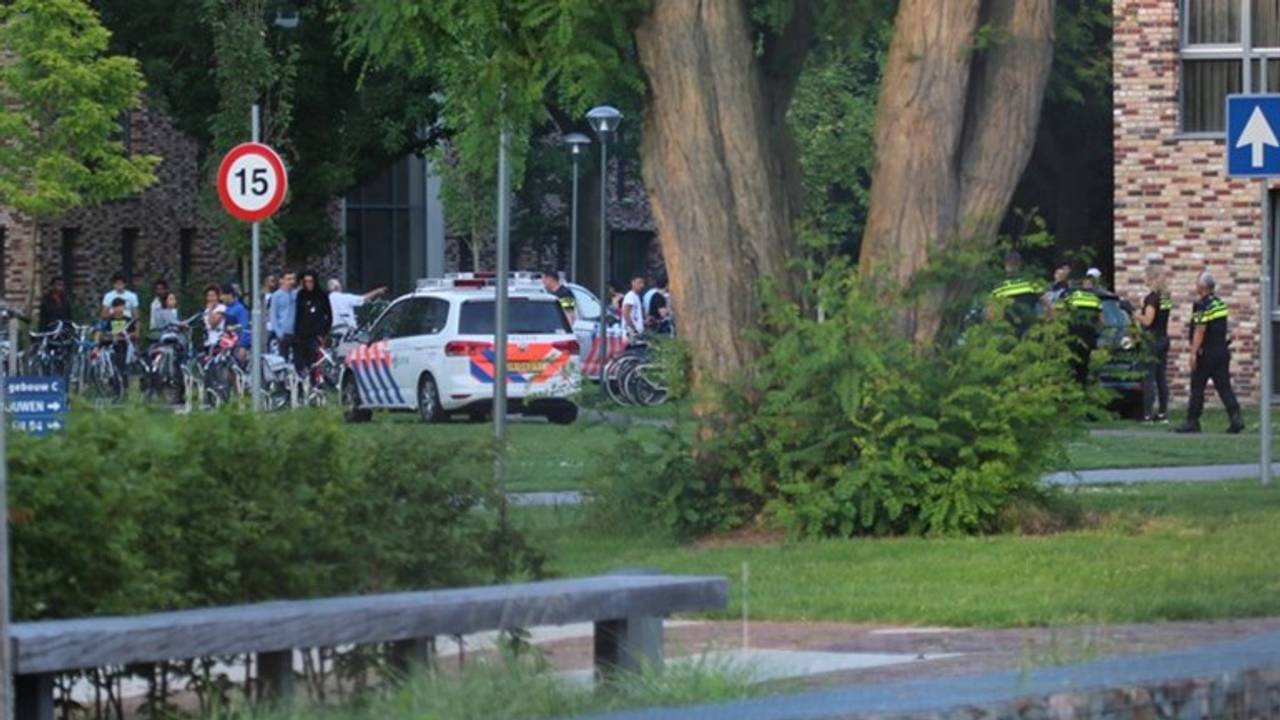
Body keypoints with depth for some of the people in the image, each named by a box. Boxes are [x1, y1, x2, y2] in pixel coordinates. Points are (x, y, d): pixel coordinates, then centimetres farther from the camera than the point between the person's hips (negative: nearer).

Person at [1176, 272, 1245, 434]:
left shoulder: (1202, 306, -15)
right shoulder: (1220, 303, 12)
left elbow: (1200, 331, -20)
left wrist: (1193, 353, -20)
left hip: (1207, 353, -8)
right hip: (1223, 350, 8)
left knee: (1197, 387, 2)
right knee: (1224, 386, 5)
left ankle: (1192, 422, 7)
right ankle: (1236, 418, -7)